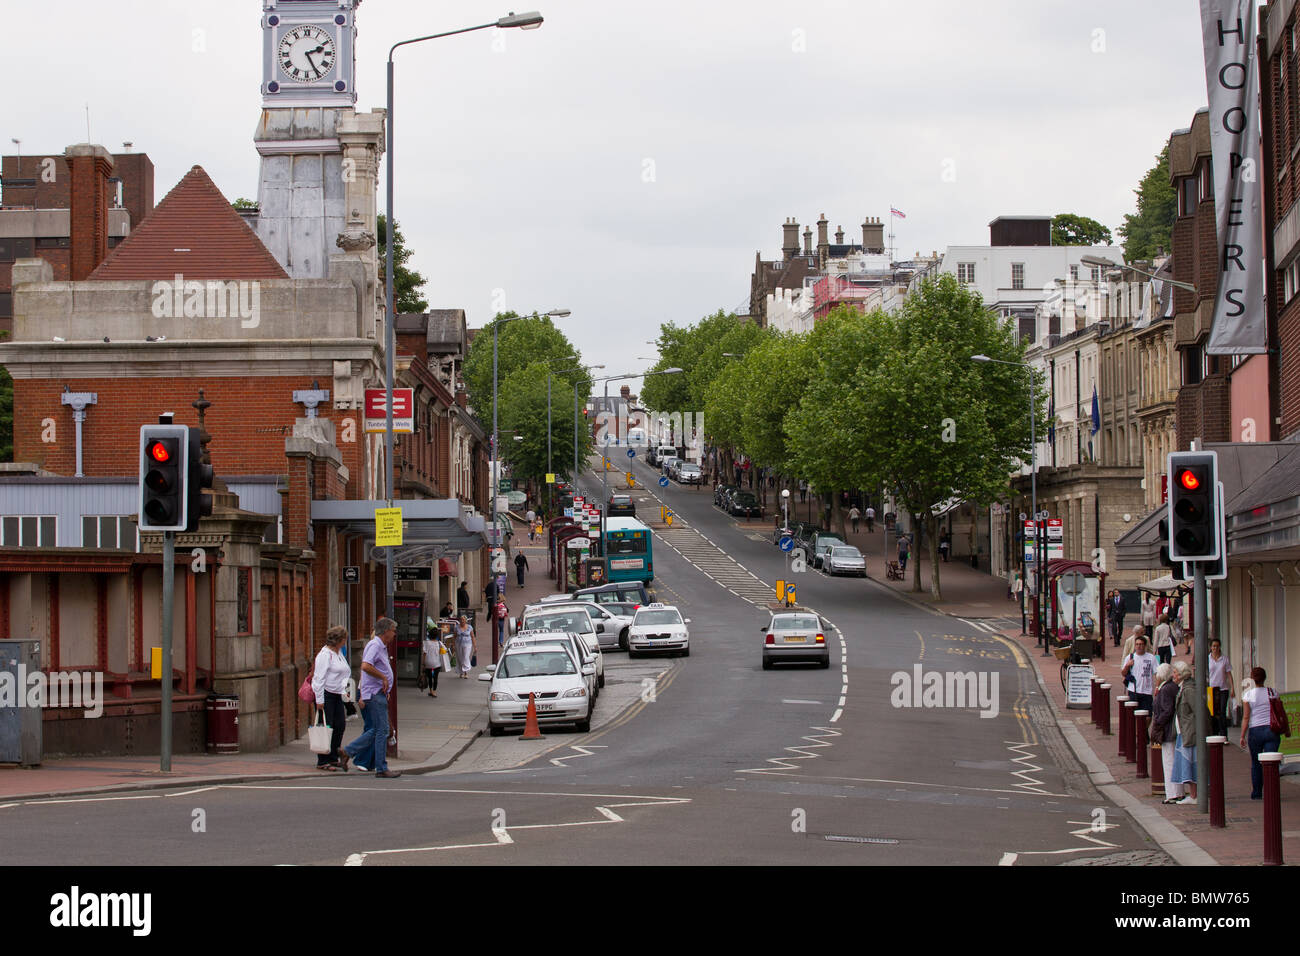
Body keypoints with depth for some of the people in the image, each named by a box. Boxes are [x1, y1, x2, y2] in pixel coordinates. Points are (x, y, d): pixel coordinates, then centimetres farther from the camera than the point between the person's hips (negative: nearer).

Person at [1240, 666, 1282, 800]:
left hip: (1255, 730, -1)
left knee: (1255, 763, 15)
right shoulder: (1272, 692, 1)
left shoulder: (1248, 695, -4)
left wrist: (1242, 736, -3)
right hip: (1272, 731, 1)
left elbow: (1246, 717, -7)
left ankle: (1256, 792, 23)